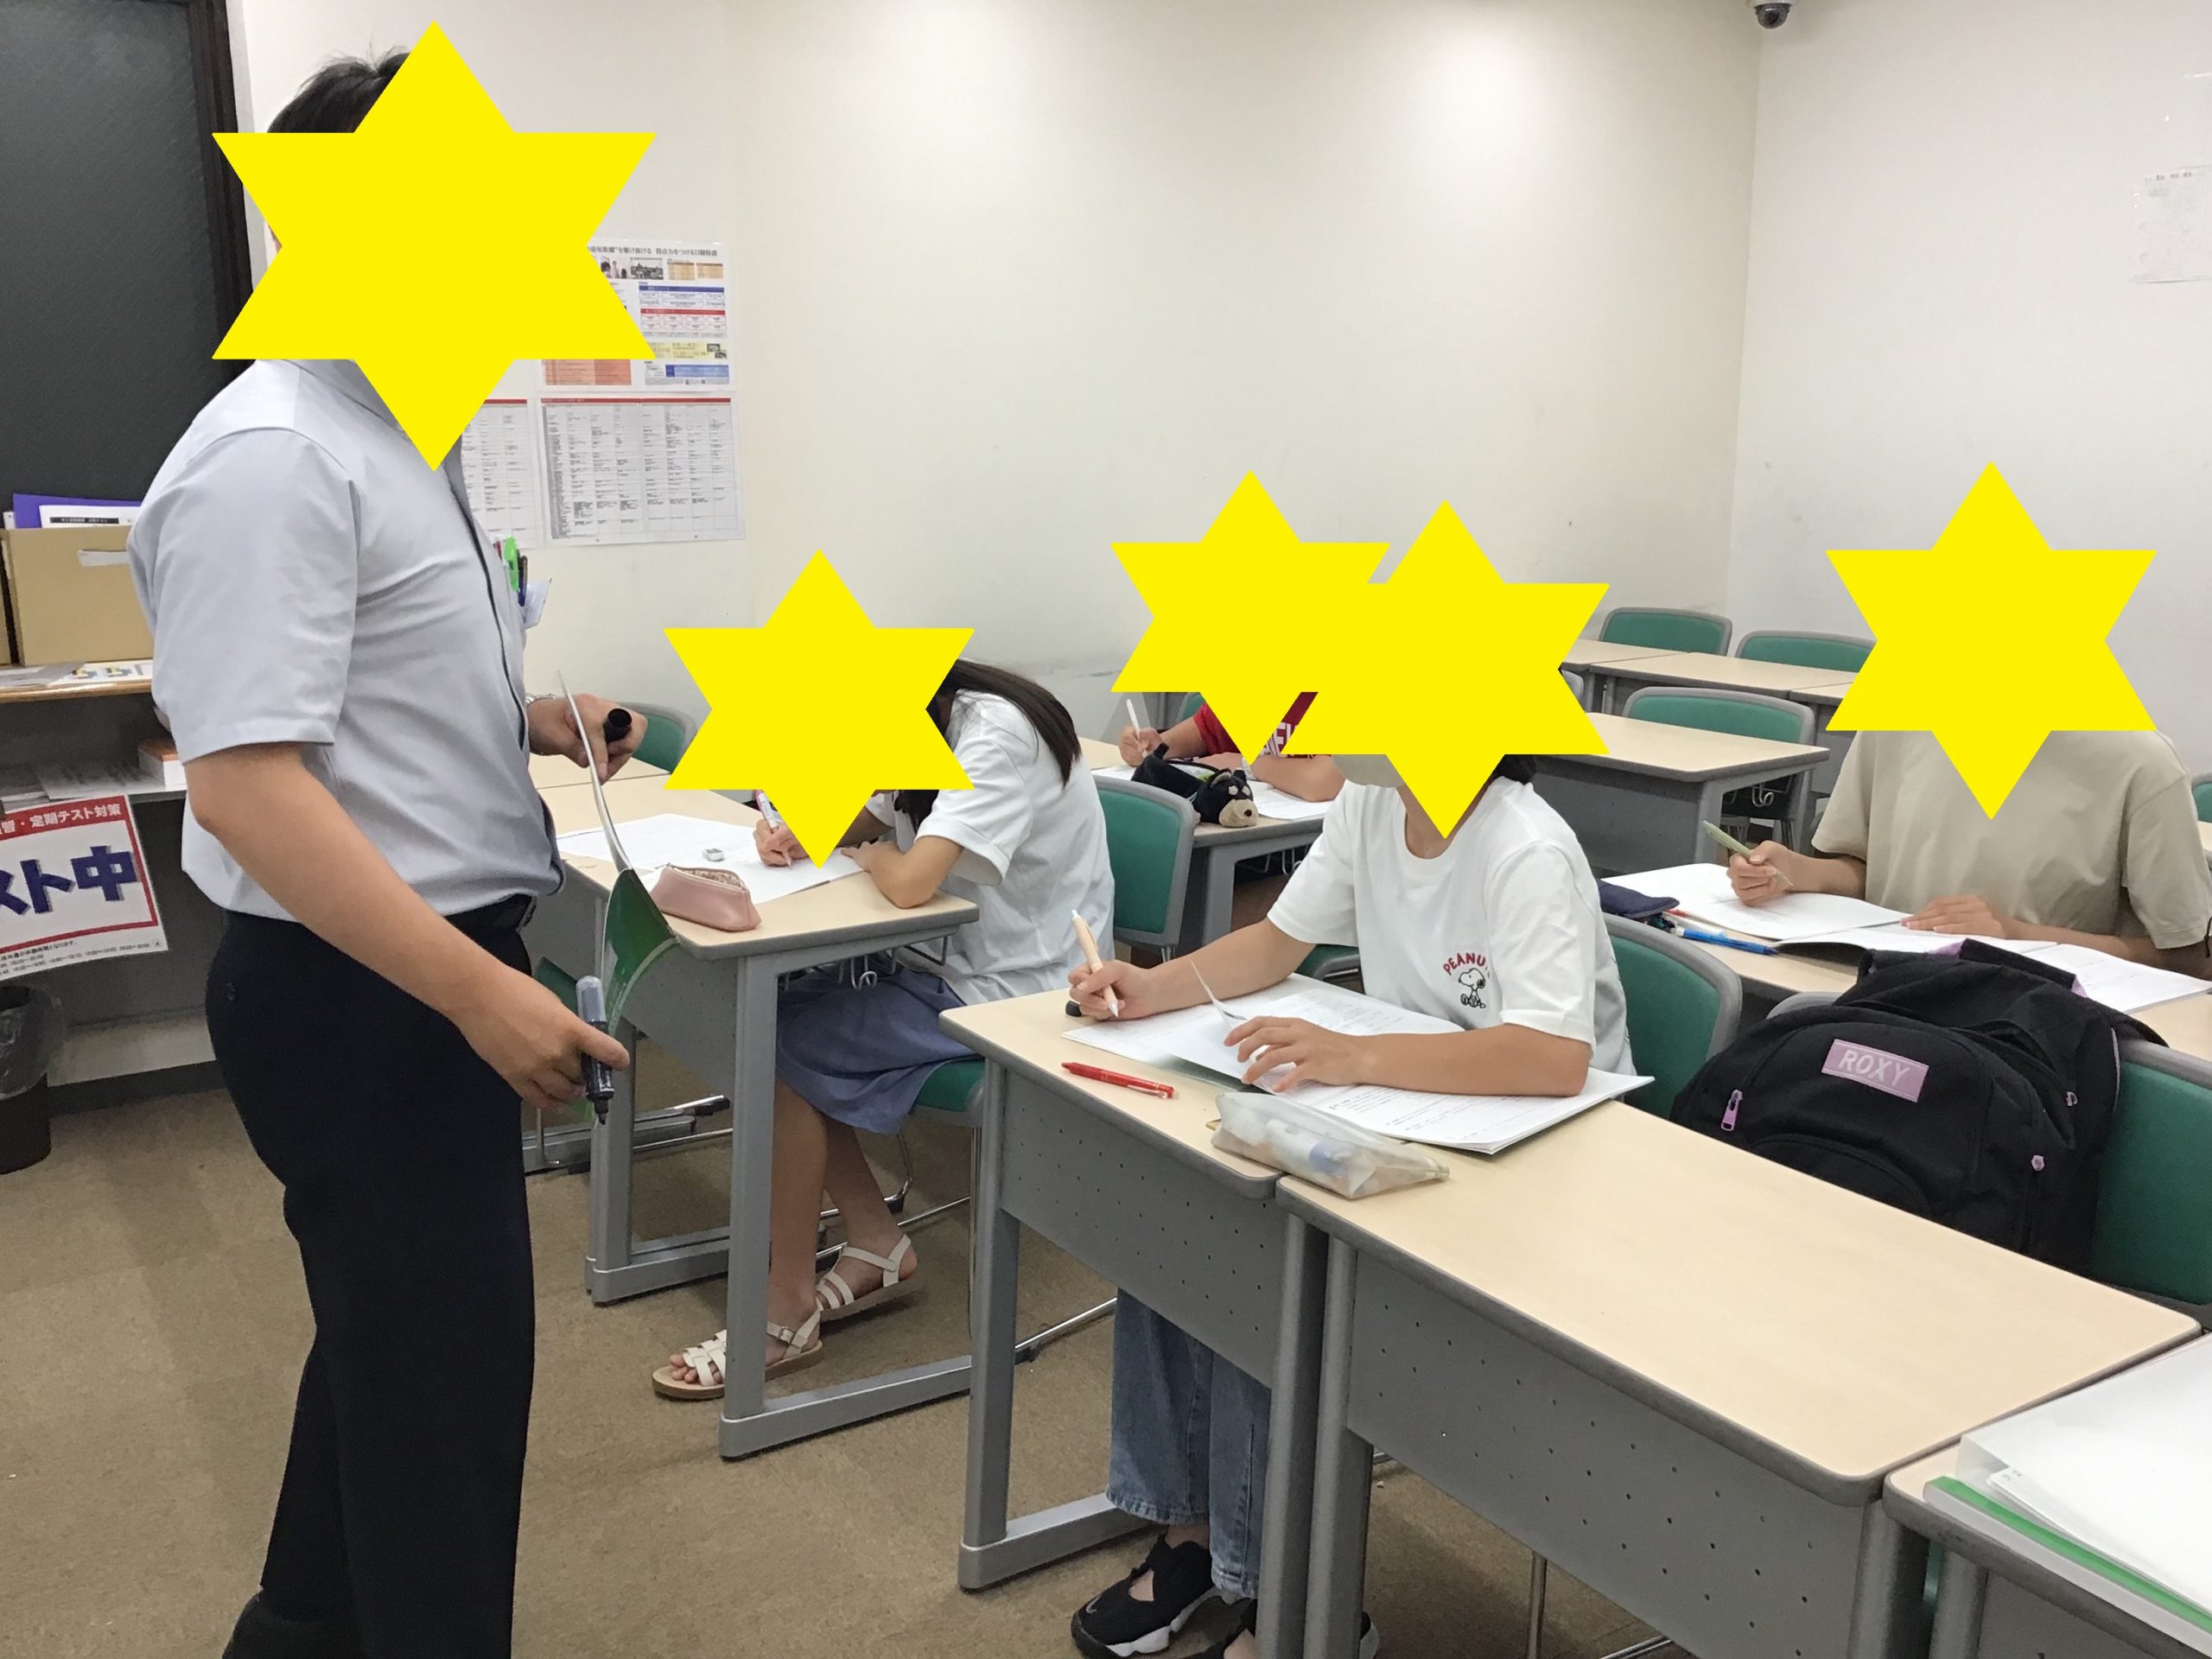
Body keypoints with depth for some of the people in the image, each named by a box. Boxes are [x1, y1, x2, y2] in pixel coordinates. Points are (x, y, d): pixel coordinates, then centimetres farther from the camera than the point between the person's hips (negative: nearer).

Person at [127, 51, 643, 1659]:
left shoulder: (399, 436, 10)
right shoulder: (272, 458, -21)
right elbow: (246, 784, -27)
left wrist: (546, 721, 5)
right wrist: (486, 993, -28)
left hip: (440, 968, 10)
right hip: (360, 989, -10)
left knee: (396, 1327, 25)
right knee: (442, 1363, 4)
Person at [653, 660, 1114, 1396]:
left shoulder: (997, 737, -25)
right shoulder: (931, 729, 3)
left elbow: (910, 882, -33)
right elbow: (873, 825, 17)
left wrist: (873, 855, -9)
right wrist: (798, 831, -4)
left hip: (1013, 994, -9)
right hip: (958, 962, 9)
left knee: (786, 1048, -12)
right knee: (767, 1017, 3)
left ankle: (787, 1314, -1)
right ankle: (878, 1247, 11)